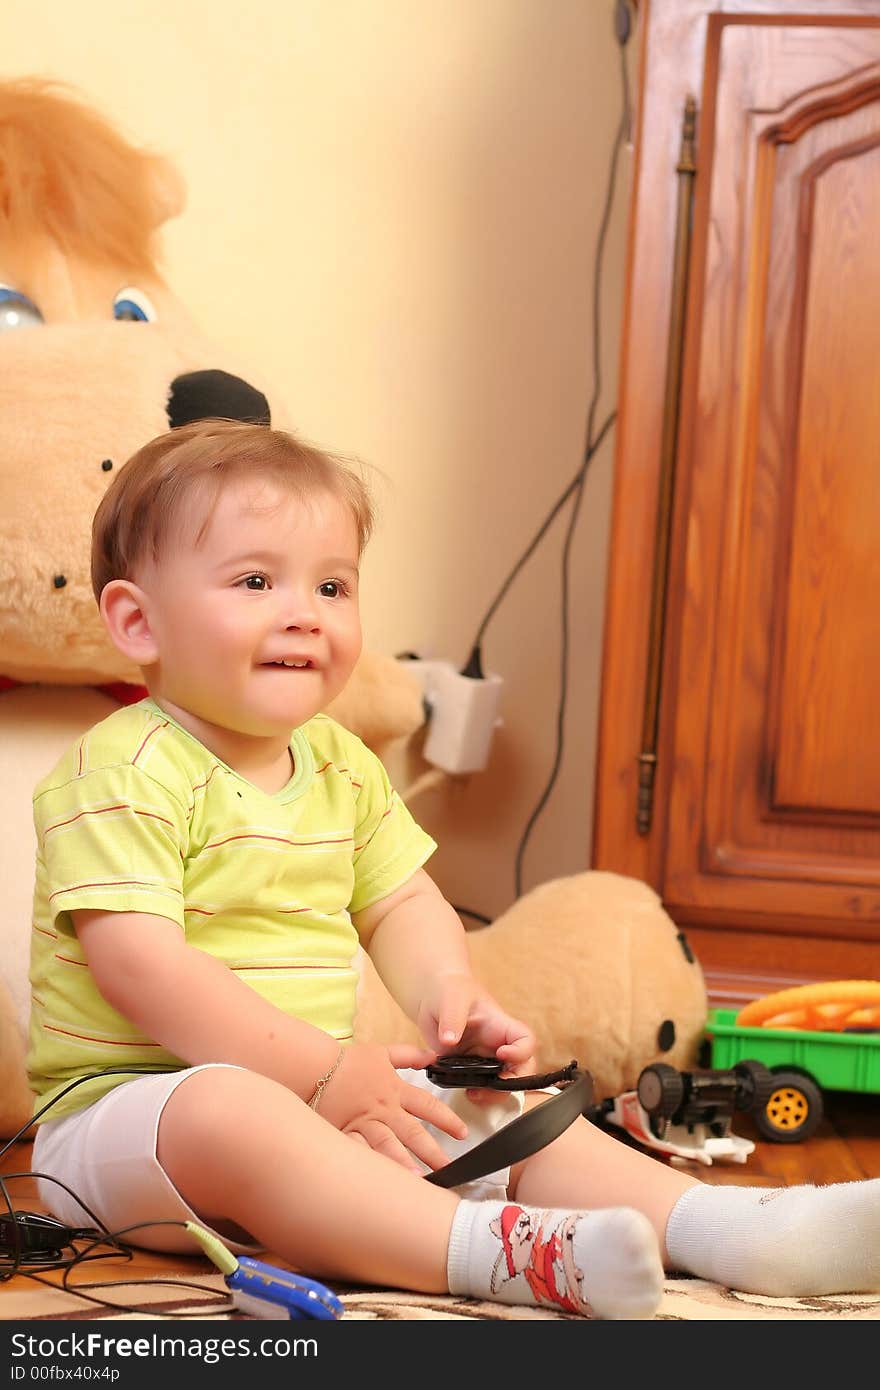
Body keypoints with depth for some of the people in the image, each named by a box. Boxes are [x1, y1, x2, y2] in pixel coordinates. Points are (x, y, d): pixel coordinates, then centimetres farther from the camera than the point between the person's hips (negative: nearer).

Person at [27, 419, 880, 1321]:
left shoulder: (341, 767, 11)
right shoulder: (127, 772, -15)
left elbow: (400, 903, 18)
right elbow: (139, 966, -24)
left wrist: (446, 989, -6)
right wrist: (322, 1072, -24)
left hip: (313, 1096, 8)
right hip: (127, 1102, -8)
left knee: (506, 1109, -1)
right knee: (227, 1114, -39)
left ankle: (716, 1224, -13)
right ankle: (498, 1249, -51)